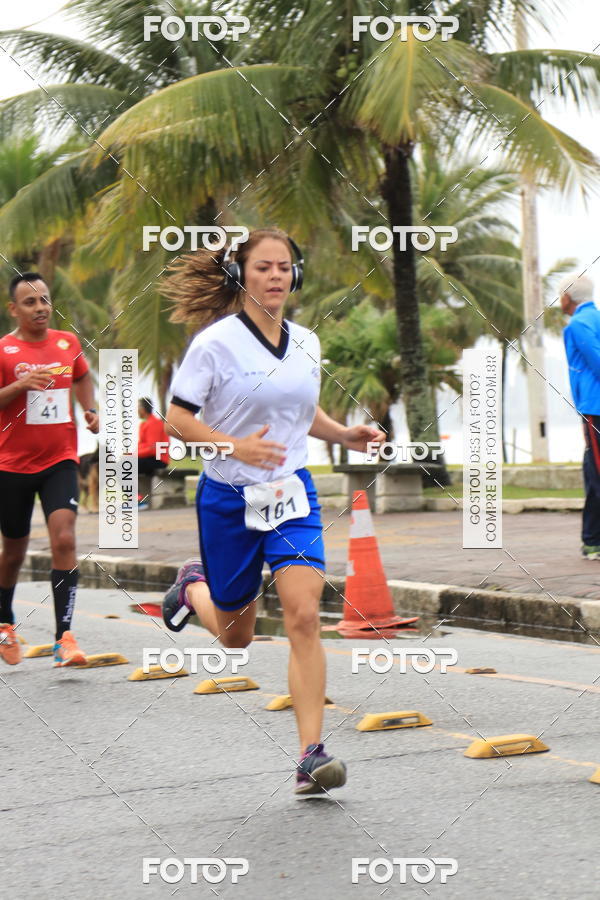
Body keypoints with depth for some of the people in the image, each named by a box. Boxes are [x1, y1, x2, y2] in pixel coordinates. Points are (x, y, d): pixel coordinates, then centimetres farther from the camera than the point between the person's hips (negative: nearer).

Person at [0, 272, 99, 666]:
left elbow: (83, 376, 25)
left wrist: (91, 410, 9)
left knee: (64, 540, -17)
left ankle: (65, 637, -18)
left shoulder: (68, 342, 4)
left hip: (60, 460, 1)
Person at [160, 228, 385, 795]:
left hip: (291, 493, 3)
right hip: (228, 498, -3)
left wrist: (344, 435, 3)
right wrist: (235, 446, -26)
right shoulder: (217, 340, -11)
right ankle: (194, 586, 49)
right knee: (234, 636, 12)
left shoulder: (306, 343, 5)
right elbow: (176, 419, -12)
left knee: (303, 616, -17)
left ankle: (311, 755, -15)